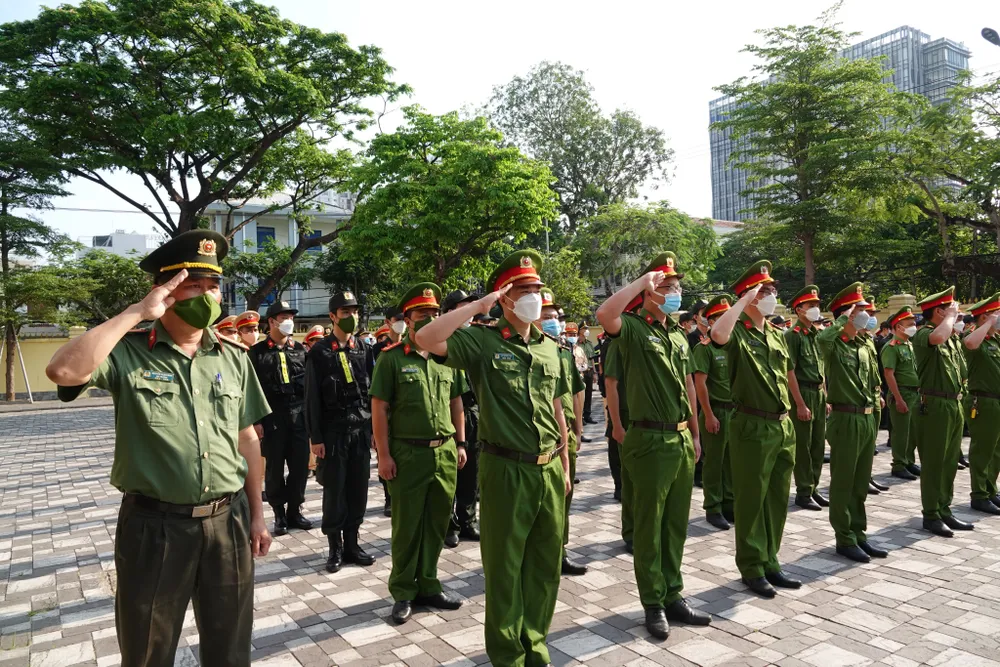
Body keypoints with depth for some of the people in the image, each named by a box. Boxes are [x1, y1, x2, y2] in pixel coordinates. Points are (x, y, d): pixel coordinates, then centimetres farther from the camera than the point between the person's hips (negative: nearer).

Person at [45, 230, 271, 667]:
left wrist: (256, 515, 7)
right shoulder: (128, 353, -7)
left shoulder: (233, 358, 3)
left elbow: (247, 439, 8)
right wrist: (137, 313, -22)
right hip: (154, 526, -3)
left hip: (227, 522, 3)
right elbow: (63, 371, -29)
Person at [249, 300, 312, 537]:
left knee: (300, 466, 5)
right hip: (272, 417, -2)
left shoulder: (300, 350, 8)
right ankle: (279, 514, 19)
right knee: (274, 468, 6)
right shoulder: (257, 352, 0)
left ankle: (295, 511, 20)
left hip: (299, 415, 3)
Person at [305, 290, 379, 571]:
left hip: (361, 431, 3)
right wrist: (315, 437, -8)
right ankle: (335, 547, 18)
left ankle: (352, 544, 21)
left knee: (358, 490, 8)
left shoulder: (365, 350, 8)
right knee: (334, 491, 4)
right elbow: (313, 398, -4)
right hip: (333, 432, -3)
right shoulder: (319, 352, -3)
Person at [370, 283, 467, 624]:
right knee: (407, 526, 7)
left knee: (437, 524, 13)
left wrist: (460, 443, 10)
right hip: (408, 453, -4)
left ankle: (428, 585, 29)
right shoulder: (391, 357, -5)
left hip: (445, 452, 4)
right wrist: (384, 454, -10)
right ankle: (403, 592, 23)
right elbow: (379, 408, -7)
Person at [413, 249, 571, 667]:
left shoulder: (549, 347, 10)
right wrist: (477, 305, -19)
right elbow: (425, 340, -23)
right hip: (506, 470, -5)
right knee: (505, 566, 8)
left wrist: (565, 464, 17)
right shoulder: (482, 341, -7)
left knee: (545, 563, 16)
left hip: (549, 469, 5)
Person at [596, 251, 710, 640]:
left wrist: (695, 435, 18)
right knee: (649, 526, 5)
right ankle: (653, 604, 18)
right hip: (651, 440, -7)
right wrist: (641, 282, -22)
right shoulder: (633, 328, -8)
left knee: (676, 524, 16)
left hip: (682, 439, 7)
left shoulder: (679, 334, 14)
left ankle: (673, 597, 29)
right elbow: (604, 315, -32)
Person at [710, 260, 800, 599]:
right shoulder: (738, 332, -9)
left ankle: (770, 562, 29)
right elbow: (717, 334, -35)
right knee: (751, 500, 3)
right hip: (752, 427, -7)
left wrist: (787, 415, 17)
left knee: (777, 499, 15)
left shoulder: (777, 334, 13)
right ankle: (752, 568, 16)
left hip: (783, 425, 7)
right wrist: (745, 300, -23)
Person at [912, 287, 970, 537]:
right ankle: (931, 516, 7)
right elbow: (937, 338, -37)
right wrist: (951, 315, -19)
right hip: (934, 406, -9)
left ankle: (945, 511, 23)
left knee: (950, 463, 14)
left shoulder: (949, 337, 17)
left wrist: (958, 399, 18)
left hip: (953, 405, 9)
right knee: (933, 464, -2)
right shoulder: (922, 334, -11)